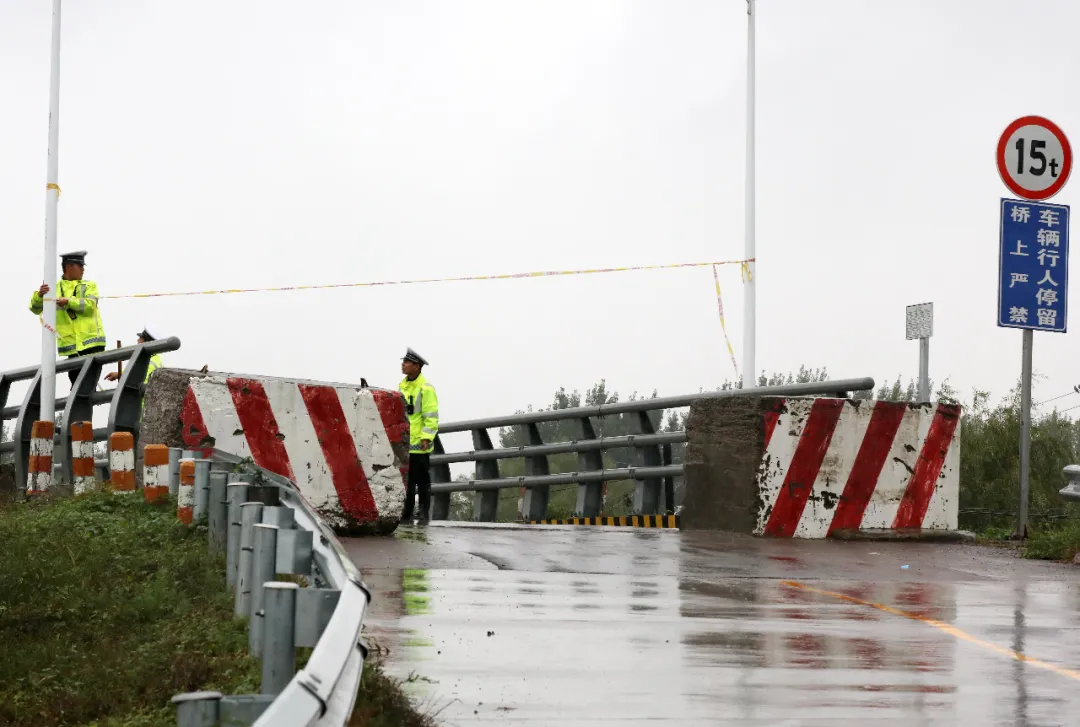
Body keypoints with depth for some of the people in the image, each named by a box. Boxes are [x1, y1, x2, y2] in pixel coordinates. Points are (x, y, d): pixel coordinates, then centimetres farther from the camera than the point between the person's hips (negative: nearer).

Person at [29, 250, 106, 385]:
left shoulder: (89, 286, 11)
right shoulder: (53, 289, 13)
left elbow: (90, 305, -8)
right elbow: (35, 309, 2)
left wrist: (68, 301, -22)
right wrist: (39, 295, -19)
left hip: (92, 342, -1)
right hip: (72, 345, 1)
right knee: (76, 382, 5)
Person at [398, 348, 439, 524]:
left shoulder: (425, 388, -10)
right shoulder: (402, 385, 14)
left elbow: (431, 416, -14)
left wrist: (426, 437, -21)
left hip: (418, 444, -7)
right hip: (402, 443, 7)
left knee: (422, 480, 0)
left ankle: (423, 514, 6)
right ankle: (406, 514, 15)